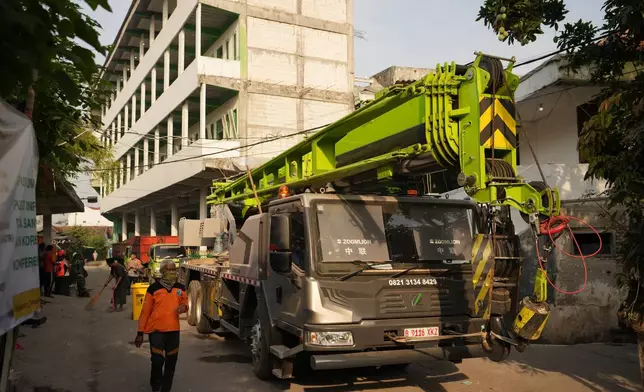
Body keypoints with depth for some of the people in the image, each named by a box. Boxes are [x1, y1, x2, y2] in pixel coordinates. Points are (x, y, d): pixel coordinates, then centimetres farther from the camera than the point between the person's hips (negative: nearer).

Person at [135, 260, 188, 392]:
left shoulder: (181, 288, 3)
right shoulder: (153, 288, -8)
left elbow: (185, 302, 17)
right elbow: (145, 311, -4)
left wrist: (184, 307, -9)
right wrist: (140, 332, -3)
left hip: (173, 330, 4)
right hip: (156, 330, -4)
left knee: (171, 362, 12)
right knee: (157, 361, -2)